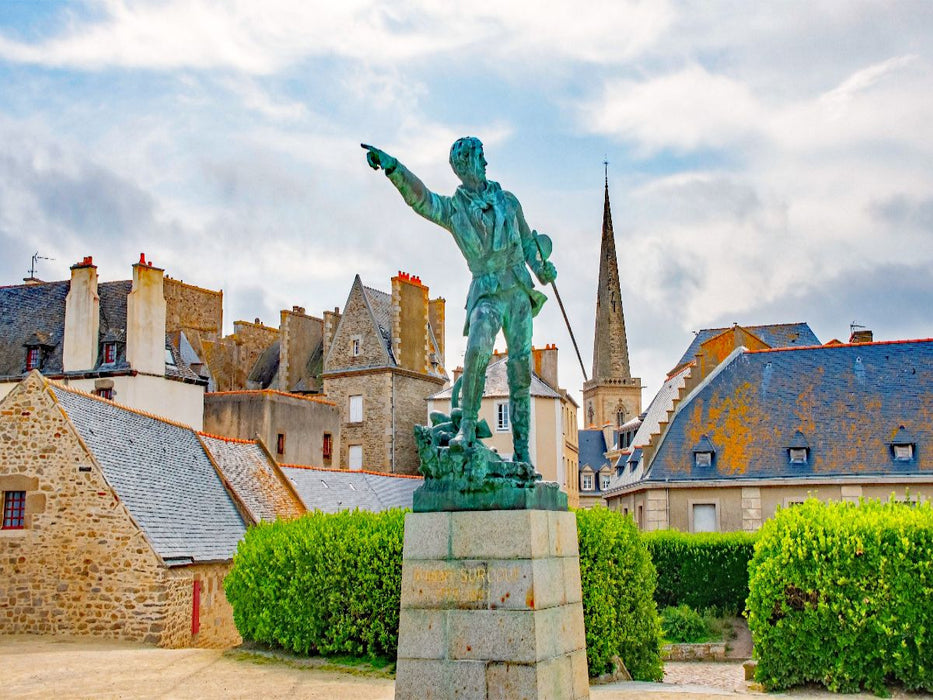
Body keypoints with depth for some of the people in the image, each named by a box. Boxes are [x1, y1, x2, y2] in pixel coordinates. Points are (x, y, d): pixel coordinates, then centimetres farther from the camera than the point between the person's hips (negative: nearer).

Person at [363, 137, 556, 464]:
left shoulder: (507, 200, 15)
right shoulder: (452, 208, 6)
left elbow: (527, 241, 22)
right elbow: (418, 196, -11)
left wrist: (542, 267, 3)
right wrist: (391, 166, -27)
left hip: (519, 290, 3)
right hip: (487, 293, -3)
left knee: (521, 370, 0)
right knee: (477, 351, -30)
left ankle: (521, 450, 5)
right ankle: (467, 427, -20)